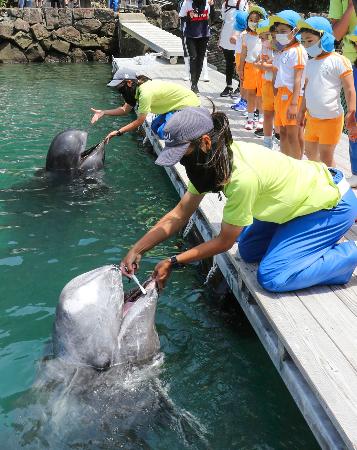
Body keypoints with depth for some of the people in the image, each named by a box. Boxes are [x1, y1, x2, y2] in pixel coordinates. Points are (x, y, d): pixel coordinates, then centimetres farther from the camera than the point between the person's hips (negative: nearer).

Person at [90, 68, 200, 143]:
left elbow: (139, 121, -23)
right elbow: (125, 109, 5)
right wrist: (104, 112, -6)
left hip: (189, 105, -10)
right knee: (155, 127, 11)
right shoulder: (137, 88, 0)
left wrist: (118, 132, -18)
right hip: (177, 105, 10)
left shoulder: (145, 93, -29)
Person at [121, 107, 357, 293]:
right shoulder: (212, 158, -11)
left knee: (272, 277, -14)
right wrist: (137, 249, -12)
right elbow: (180, 214, -6)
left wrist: (173, 262, -17)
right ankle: (319, 237, 17)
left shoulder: (242, 176, -36)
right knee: (249, 251, 10)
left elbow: (224, 241, -22)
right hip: (304, 192, 8)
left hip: (333, 203, -8)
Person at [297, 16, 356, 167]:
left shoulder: (338, 61, -13)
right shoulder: (310, 63, 10)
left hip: (330, 119, -7)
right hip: (312, 117, 7)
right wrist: (302, 111, 21)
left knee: (325, 156, 0)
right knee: (310, 152, 17)